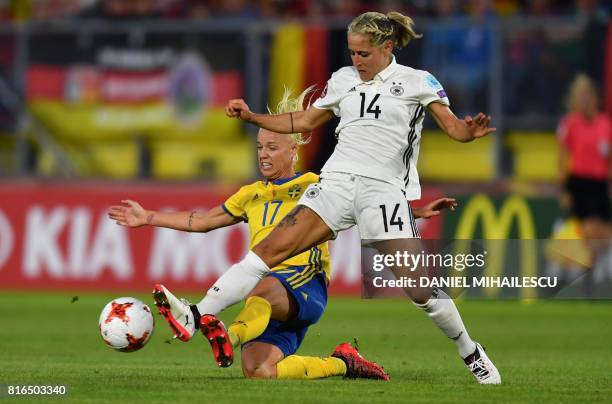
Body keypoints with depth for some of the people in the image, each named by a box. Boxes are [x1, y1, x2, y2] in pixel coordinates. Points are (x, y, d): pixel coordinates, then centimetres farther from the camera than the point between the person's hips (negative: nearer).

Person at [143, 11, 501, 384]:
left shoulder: (418, 82, 3)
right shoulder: (343, 79, 15)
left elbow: (455, 128, -2)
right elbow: (304, 121, 26)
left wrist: (470, 131, -26)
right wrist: (251, 116, 17)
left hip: (385, 190, -3)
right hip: (337, 182, 3)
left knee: (420, 289, -8)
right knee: (273, 247, -14)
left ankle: (471, 353, 17)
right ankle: (196, 318, -21)